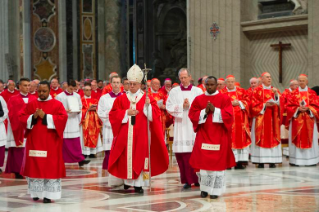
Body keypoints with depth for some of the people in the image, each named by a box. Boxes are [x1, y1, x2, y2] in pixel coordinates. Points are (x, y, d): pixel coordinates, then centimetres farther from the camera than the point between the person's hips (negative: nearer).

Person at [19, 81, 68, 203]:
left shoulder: (57, 104, 1)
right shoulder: (31, 104, 10)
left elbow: (63, 118, -11)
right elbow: (21, 117, 7)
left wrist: (45, 116, -16)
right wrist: (33, 117, -12)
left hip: (50, 142, -3)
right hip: (34, 141, 3)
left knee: (50, 167, -5)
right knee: (35, 166, 4)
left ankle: (49, 194, -4)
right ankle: (36, 192, 13)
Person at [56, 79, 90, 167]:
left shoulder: (77, 96, 7)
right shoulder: (59, 97, -4)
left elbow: (80, 107, 18)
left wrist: (79, 111, -2)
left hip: (74, 121, 3)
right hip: (64, 122, -3)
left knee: (76, 143, 0)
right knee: (65, 143, 1)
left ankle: (80, 160, -4)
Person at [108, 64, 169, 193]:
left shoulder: (147, 99, 3)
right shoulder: (121, 99, 8)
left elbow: (154, 115, -4)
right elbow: (113, 114, 2)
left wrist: (148, 106, -21)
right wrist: (127, 113, -11)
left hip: (140, 135, -2)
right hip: (125, 134, 2)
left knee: (140, 157, -4)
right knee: (126, 157, 4)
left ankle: (138, 184, -3)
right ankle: (127, 180, 19)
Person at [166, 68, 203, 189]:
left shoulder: (197, 91, 8)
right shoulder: (174, 91, 10)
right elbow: (169, 107, 2)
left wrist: (190, 105, -11)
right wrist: (182, 106, -9)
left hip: (194, 124, -1)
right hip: (180, 125, 1)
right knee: (182, 153, -3)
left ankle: (197, 178, 6)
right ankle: (187, 180, 3)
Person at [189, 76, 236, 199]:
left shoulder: (224, 99, 3)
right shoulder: (198, 99, 9)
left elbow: (228, 115, -7)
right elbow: (192, 115, 2)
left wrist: (215, 110, -16)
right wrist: (204, 111, -12)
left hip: (219, 136, -2)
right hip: (203, 135, 2)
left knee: (217, 161, -3)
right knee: (204, 161, -2)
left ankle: (215, 190, 2)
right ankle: (204, 189, 9)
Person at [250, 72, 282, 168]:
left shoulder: (275, 90, 15)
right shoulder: (257, 90, 5)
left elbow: (280, 102, 2)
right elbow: (253, 103, -5)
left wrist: (276, 94, -13)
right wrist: (264, 105, -13)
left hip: (273, 118, 3)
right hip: (261, 118, -3)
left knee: (272, 138, -1)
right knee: (261, 138, -6)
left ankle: (272, 161, 0)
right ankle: (260, 161, -5)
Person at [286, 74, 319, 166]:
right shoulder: (293, 93, 6)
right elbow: (289, 106, 0)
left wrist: (308, 108, -16)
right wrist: (298, 109, -15)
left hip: (309, 120, 1)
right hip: (296, 120, 0)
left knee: (310, 139, 0)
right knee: (297, 140, -3)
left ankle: (311, 160, 3)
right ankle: (296, 160, -1)